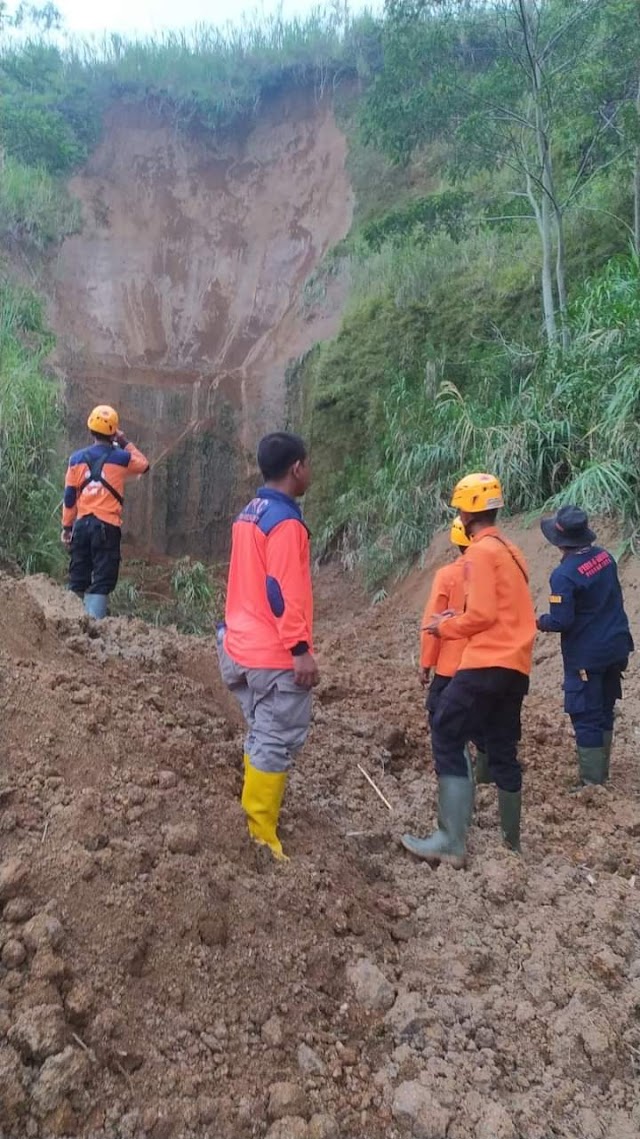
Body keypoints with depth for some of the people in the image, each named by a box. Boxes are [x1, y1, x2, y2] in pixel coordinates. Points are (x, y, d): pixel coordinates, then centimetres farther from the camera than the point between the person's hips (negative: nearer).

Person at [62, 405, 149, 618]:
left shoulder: (77, 458, 4)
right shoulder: (121, 458, -5)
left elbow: (69, 496, 5)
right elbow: (144, 465, 16)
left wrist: (67, 526, 12)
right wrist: (125, 443, 19)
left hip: (82, 524, 4)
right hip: (107, 526, -4)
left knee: (78, 577, 13)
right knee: (102, 578, -2)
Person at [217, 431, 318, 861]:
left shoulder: (248, 516, 13)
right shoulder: (285, 521, -16)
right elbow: (282, 592, -22)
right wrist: (301, 649, -20)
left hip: (244, 646, 9)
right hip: (275, 655, -9)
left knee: (263, 737, 18)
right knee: (278, 742, -2)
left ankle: (258, 821, 28)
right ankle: (262, 835, 4)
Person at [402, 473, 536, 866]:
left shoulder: (481, 552, -10)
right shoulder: (512, 551, 17)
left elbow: (483, 615, -17)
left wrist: (445, 627, -1)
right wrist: (461, 616, 15)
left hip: (487, 664, -9)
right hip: (516, 665, 9)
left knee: (447, 738, -7)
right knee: (503, 751, 14)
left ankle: (452, 842, -11)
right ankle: (511, 843, 20)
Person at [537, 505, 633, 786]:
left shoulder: (564, 574, -22)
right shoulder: (604, 556, 1)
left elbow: (561, 621, -22)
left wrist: (540, 622, -3)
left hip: (586, 656, -8)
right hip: (615, 647, 8)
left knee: (586, 719, 1)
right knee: (604, 712, 18)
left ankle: (592, 785, 5)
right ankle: (601, 776, 29)